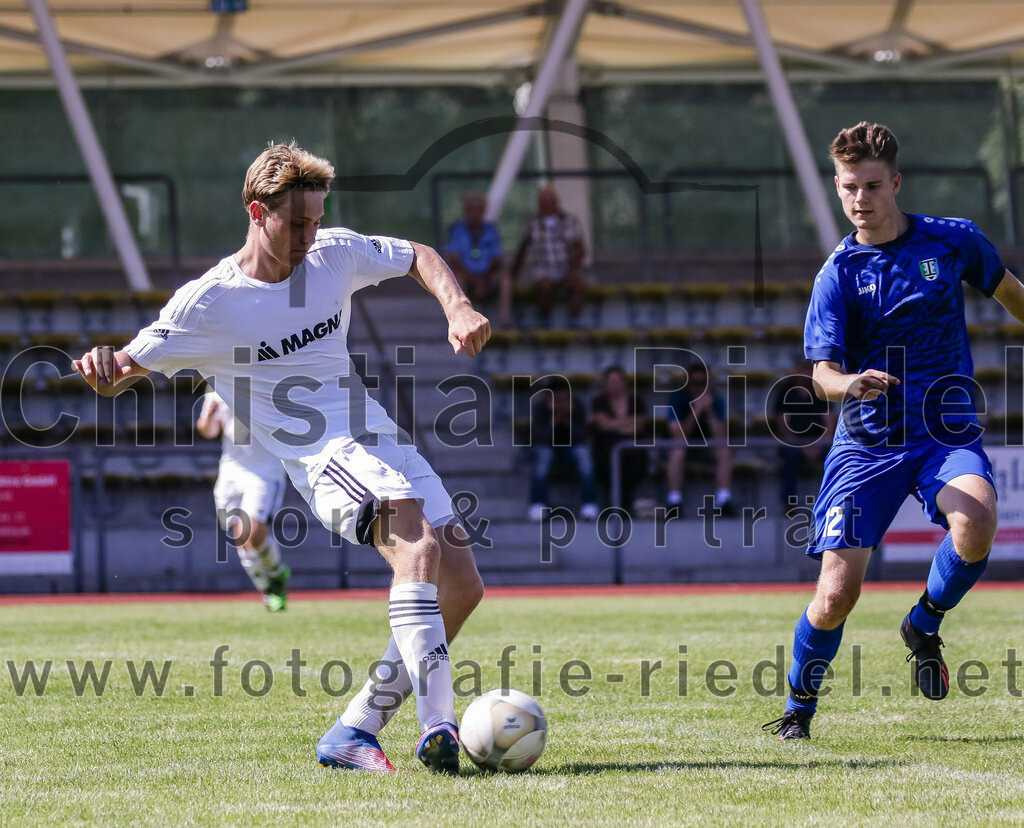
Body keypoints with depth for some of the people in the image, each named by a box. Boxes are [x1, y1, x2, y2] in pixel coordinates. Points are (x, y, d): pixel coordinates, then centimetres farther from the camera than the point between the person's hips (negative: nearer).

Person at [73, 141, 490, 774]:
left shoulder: (334, 253, 8)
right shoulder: (207, 304, -6)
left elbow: (420, 258, 24)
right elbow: (123, 373, -1)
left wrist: (458, 308, 4)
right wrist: (102, 367, -26)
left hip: (381, 438, 7)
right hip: (321, 456, -7)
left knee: (462, 587, -1)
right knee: (417, 543, -34)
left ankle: (354, 733, 6)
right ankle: (437, 722, -46)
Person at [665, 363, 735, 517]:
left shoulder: (716, 400, -10)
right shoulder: (678, 399, -15)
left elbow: (720, 436, -21)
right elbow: (679, 436, -26)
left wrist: (709, 410, -30)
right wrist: (696, 411, -33)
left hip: (708, 446, 2)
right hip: (684, 445, -2)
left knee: (725, 451, -28)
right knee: (677, 452, -35)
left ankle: (724, 499, -29)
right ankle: (674, 501, -35)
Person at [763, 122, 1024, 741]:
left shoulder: (954, 241, 0)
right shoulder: (839, 274, -4)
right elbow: (822, 371, -13)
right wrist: (850, 383, -35)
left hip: (947, 432, 1)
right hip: (867, 442, -1)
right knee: (837, 593, -9)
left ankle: (925, 626, -3)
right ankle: (798, 709, 18)